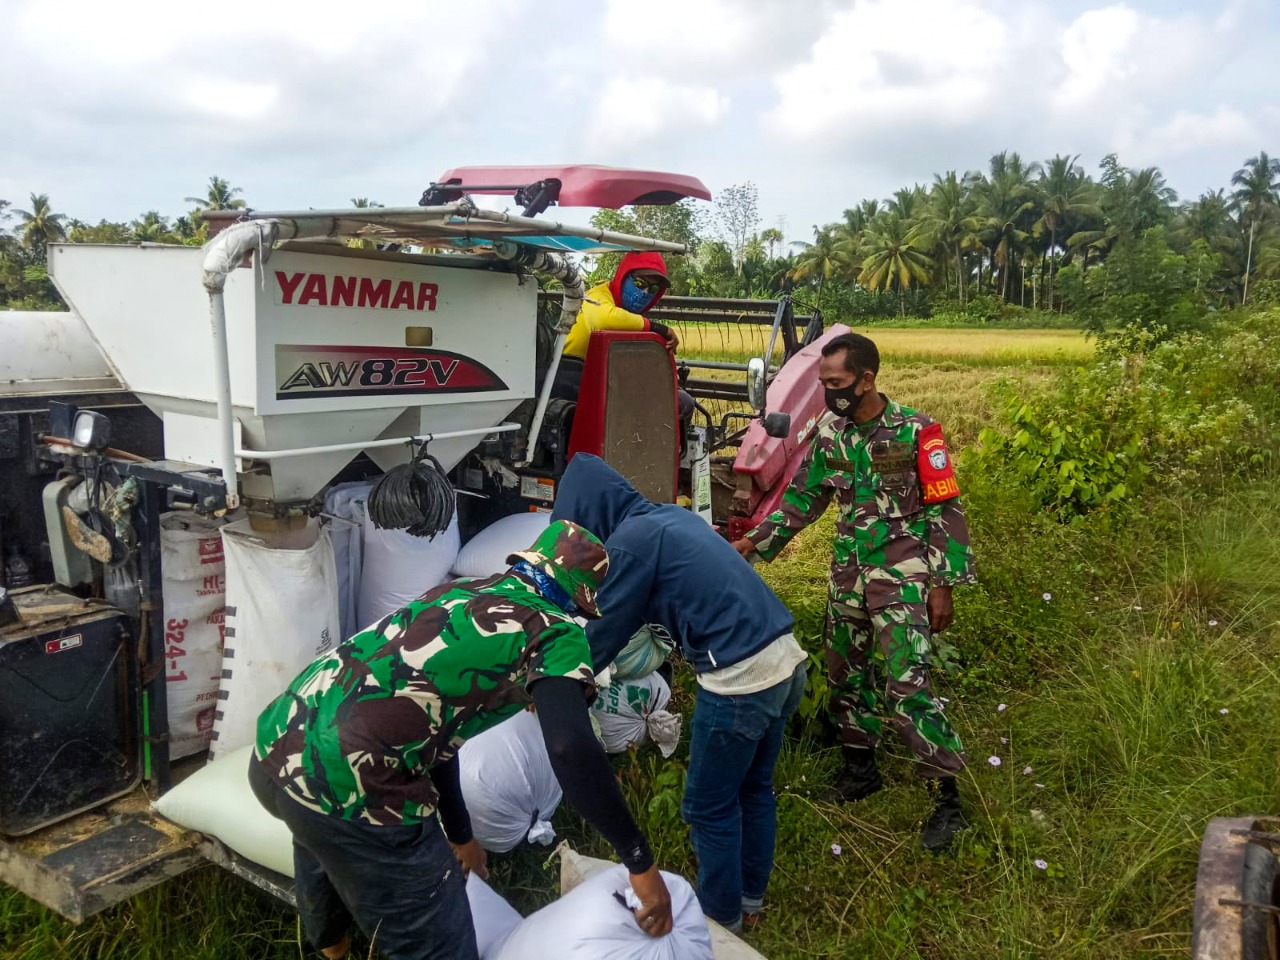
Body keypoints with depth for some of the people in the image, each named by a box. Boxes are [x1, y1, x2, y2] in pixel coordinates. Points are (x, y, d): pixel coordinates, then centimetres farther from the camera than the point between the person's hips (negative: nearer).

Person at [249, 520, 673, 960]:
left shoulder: (457, 590, 22)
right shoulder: (555, 631, 0)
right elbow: (570, 749, -18)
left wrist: (459, 835, 39)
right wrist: (640, 862, -8)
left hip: (273, 747, 10)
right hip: (347, 787, -9)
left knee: (319, 830, 41)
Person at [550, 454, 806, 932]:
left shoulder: (628, 541, -11)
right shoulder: (670, 516, 14)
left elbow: (607, 632, -1)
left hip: (740, 679, -9)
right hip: (784, 659, 9)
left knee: (710, 807, 13)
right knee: (753, 788, 25)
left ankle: (721, 917, 31)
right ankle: (749, 897, 43)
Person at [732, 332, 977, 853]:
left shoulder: (915, 433, -13)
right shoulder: (831, 435, 2)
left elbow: (945, 511, -10)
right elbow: (802, 498, 11)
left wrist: (943, 585, -12)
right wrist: (755, 542, 4)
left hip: (902, 576, -6)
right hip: (848, 574, 6)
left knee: (906, 684, -11)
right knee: (846, 674, 15)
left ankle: (948, 798, 4)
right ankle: (861, 769, 34)